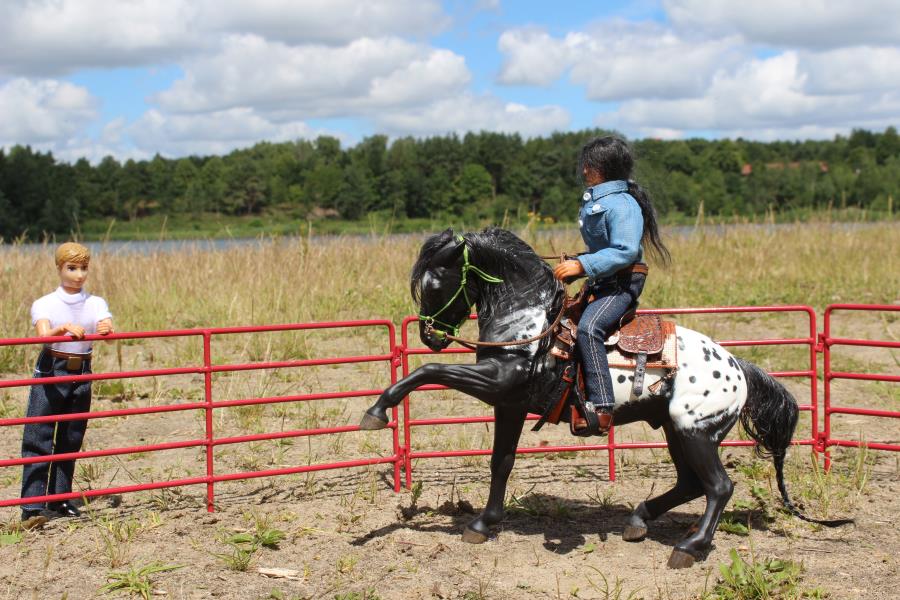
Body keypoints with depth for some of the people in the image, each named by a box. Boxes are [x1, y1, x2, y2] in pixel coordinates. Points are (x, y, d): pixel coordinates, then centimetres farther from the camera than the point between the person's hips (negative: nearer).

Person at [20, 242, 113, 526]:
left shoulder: (96, 304, 5)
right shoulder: (44, 304, -4)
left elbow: (108, 330, -12)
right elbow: (43, 335, -21)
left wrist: (106, 330, -36)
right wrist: (65, 328, -41)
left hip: (81, 374, 3)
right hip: (50, 373, -3)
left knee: (70, 441, 10)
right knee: (39, 440, -8)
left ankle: (60, 500, 19)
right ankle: (32, 506, -11)